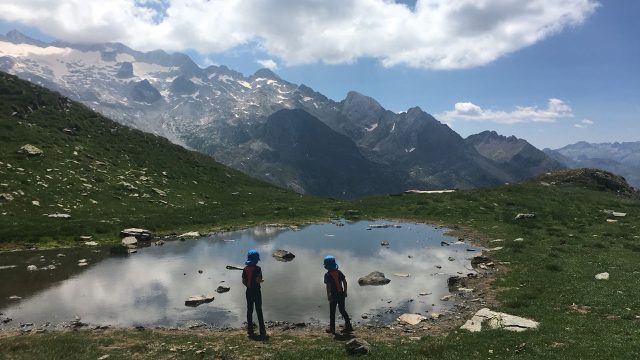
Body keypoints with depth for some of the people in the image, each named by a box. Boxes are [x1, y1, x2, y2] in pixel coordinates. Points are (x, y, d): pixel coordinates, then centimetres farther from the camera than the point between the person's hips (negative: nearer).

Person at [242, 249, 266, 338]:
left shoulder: (245, 269, -1)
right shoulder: (257, 268, -15)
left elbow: (243, 281, -1)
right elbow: (258, 280, -21)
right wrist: (261, 281, 0)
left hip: (249, 291, 4)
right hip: (256, 291, -4)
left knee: (249, 310, 12)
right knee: (259, 310, 5)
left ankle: (250, 330, 15)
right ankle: (262, 331, 7)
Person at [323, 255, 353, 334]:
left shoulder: (327, 275, -13)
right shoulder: (339, 272, 3)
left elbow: (328, 286, -20)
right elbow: (345, 282, 3)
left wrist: (328, 295, -15)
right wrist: (345, 292, 11)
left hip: (334, 295, -5)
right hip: (341, 294, 5)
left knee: (332, 312, 8)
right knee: (342, 310, 18)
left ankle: (332, 328, 15)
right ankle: (348, 326, 16)